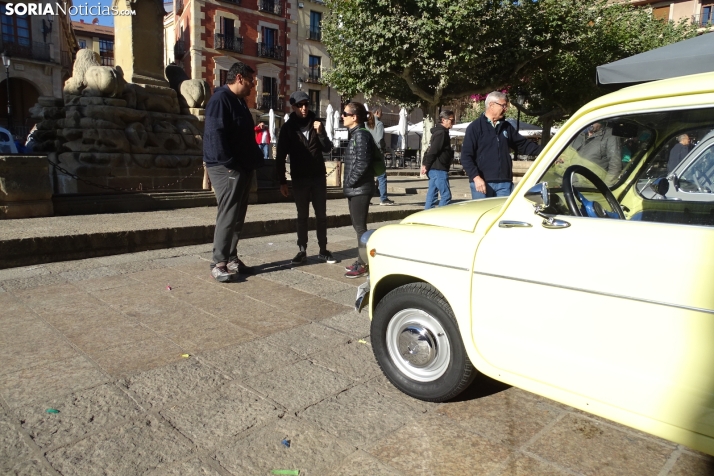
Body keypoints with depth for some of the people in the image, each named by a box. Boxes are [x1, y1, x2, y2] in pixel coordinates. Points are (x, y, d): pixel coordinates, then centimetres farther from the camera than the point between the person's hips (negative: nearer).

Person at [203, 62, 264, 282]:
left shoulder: (239, 101, 19)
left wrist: (254, 160, 14)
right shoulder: (221, 99, -12)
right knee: (228, 216, -10)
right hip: (227, 169, -10)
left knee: (237, 217, 11)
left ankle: (231, 259, 18)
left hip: (242, 168, 10)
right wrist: (229, 164, -22)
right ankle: (218, 263, -4)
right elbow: (215, 135, -21)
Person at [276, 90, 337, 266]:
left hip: (319, 177, 2)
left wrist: (320, 132, -15)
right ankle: (302, 250, 12)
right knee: (302, 216, 5)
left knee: (321, 215, 5)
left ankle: (323, 251, 12)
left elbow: (327, 148, 2)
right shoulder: (288, 128, -2)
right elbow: (280, 156, -2)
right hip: (299, 179, -2)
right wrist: (282, 181, -6)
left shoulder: (316, 123, 5)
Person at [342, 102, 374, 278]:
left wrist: (350, 182, -15)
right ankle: (362, 261, 24)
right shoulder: (354, 134, 16)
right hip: (355, 189, 10)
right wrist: (348, 183, 12)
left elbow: (362, 163, -22)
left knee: (360, 227, -4)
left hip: (360, 189, -10)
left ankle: (364, 265, 3)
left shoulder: (361, 134, -14)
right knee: (357, 226, 14)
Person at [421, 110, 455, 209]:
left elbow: (431, 150, 19)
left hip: (434, 169, 10)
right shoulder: (441, 133, -14)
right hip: (439, 169, -10)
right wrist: (426, 166, -15)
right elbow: (433, 151, -20)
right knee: (446, 195, -9)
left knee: (432, 195, 12)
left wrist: (425, 164, 13)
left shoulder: (441, 132, 19)